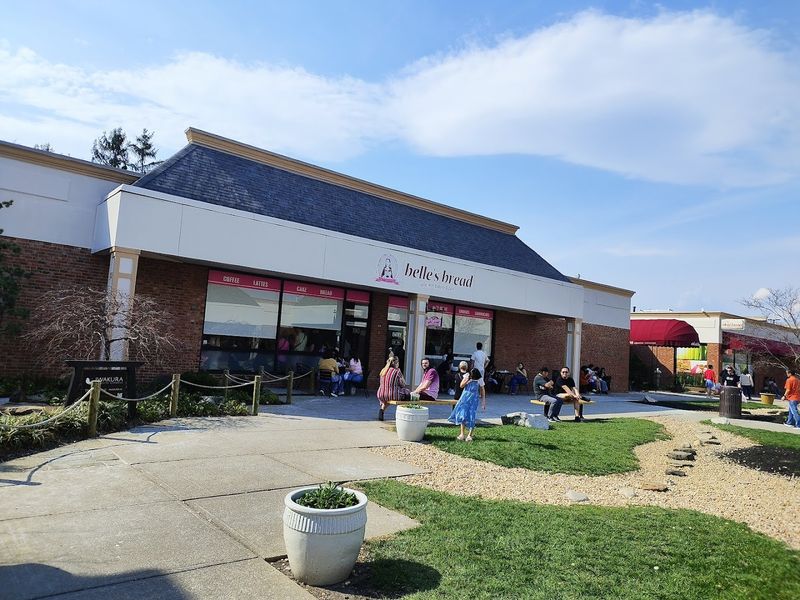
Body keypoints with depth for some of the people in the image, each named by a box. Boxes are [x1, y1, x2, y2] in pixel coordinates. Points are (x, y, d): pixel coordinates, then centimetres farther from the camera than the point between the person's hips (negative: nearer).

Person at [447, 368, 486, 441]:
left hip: (473, 399, -2)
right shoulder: (467, 376, -2)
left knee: (471, 417, -7)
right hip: (465, 397, 2)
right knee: (463, 415, 0)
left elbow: (482, 391, 0)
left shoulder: (480, 380, -7)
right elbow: (461, 386, -2)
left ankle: (469, 435, 1)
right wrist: (467, 380, -18)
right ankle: (462, 434, 9)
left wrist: (483, 402, -1)